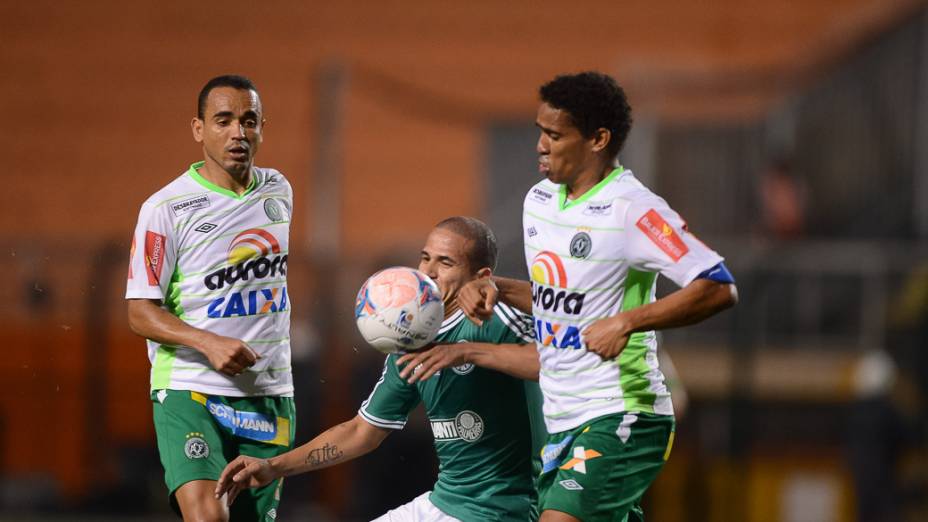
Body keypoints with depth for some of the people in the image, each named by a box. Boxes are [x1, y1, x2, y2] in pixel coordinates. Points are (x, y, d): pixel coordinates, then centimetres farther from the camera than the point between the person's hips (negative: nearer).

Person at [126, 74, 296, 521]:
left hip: (270, 395, 5)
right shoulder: (166, 208, -9)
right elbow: (141, 313, -10)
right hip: (189, 392, -5)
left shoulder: (279, 191, 9)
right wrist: (210, 344, -25)